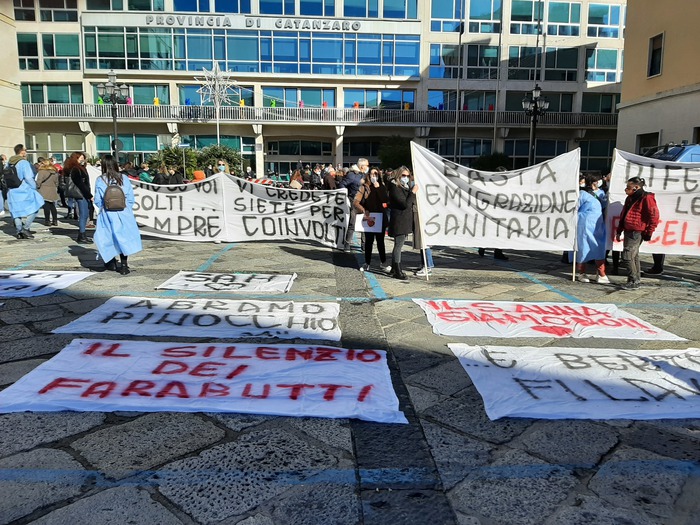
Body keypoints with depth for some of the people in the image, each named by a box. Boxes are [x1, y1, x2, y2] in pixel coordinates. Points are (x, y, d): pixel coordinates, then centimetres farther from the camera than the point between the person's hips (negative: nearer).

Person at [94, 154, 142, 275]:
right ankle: (124, 265, 4)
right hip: (124, 214, 1)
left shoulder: (100, 180, -6)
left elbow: (97, 200, -3)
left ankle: (112, 263, 24)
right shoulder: (124, 178, -3)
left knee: (108, 237, 15)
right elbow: (131, 198, -2)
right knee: (123, 237, 7)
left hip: (107, 214, -1)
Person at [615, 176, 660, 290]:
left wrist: (648, 233, -14)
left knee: (627, 255, -12)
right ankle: (637, 280, 22)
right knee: (634, 256, 14)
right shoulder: (630, 198, 15)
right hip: (628, 231, 9)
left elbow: (654, 216, -14)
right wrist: (619, 231, 21)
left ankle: (634, 282, -6)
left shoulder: (646, 198, -12)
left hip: (637, 233, -9)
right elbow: (623, 215, 22)